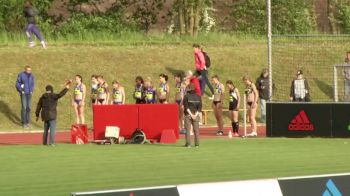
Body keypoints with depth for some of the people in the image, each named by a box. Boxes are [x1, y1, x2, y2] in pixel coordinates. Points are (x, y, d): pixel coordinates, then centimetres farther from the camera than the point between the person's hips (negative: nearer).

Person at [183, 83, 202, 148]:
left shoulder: (186, 96, -4)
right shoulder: (198, 97, 6)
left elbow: (186, 107, -11)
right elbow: (200, 107, 1)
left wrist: (191, 114, -10)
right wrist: (195, 115, -3)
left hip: (188, 115, -3)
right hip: (196, 115, 3)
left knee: (187, 129, 1)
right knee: (196, 130, 8)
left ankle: (188, 144, -4)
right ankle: (197, 144, 7)